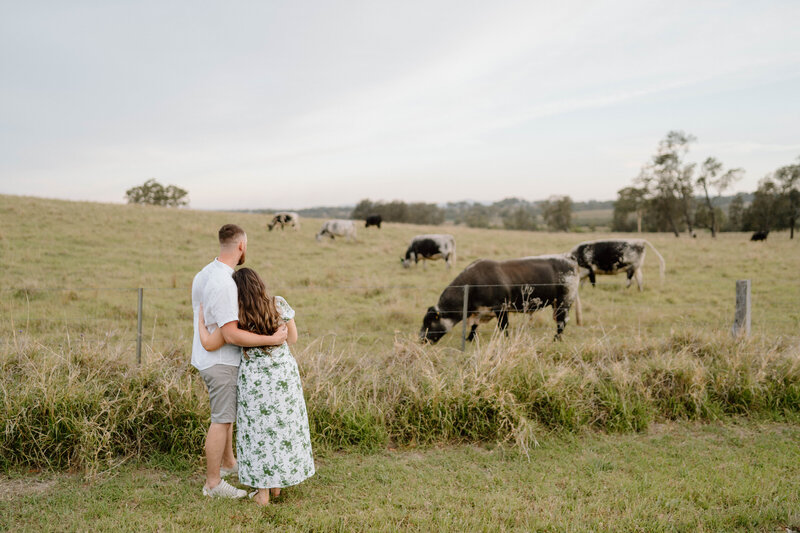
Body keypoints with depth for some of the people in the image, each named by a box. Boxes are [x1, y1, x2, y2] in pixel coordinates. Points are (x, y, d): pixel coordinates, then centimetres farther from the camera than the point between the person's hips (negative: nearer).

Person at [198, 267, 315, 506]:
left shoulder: (237, 316, -14)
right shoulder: (280, 305, -7)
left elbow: (209, 344, -9)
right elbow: (293, 338, 2)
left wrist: (200, 317, 4)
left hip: (254, 378, -2)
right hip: (284, 374, 2)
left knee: (258, 429, 10)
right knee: (284, 425, 17)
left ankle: (262, 491, 16)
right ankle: (277, 483, 29)